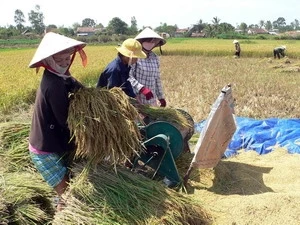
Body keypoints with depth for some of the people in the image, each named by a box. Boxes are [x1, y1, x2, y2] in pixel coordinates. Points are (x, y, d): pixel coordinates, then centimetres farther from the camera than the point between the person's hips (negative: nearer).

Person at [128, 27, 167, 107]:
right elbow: (128, 77, -17)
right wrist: (142, 89, -29)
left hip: (152, 100, 6)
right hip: (136, 98, -6)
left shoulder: (155, 58, 8)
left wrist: (161, 97, 18)